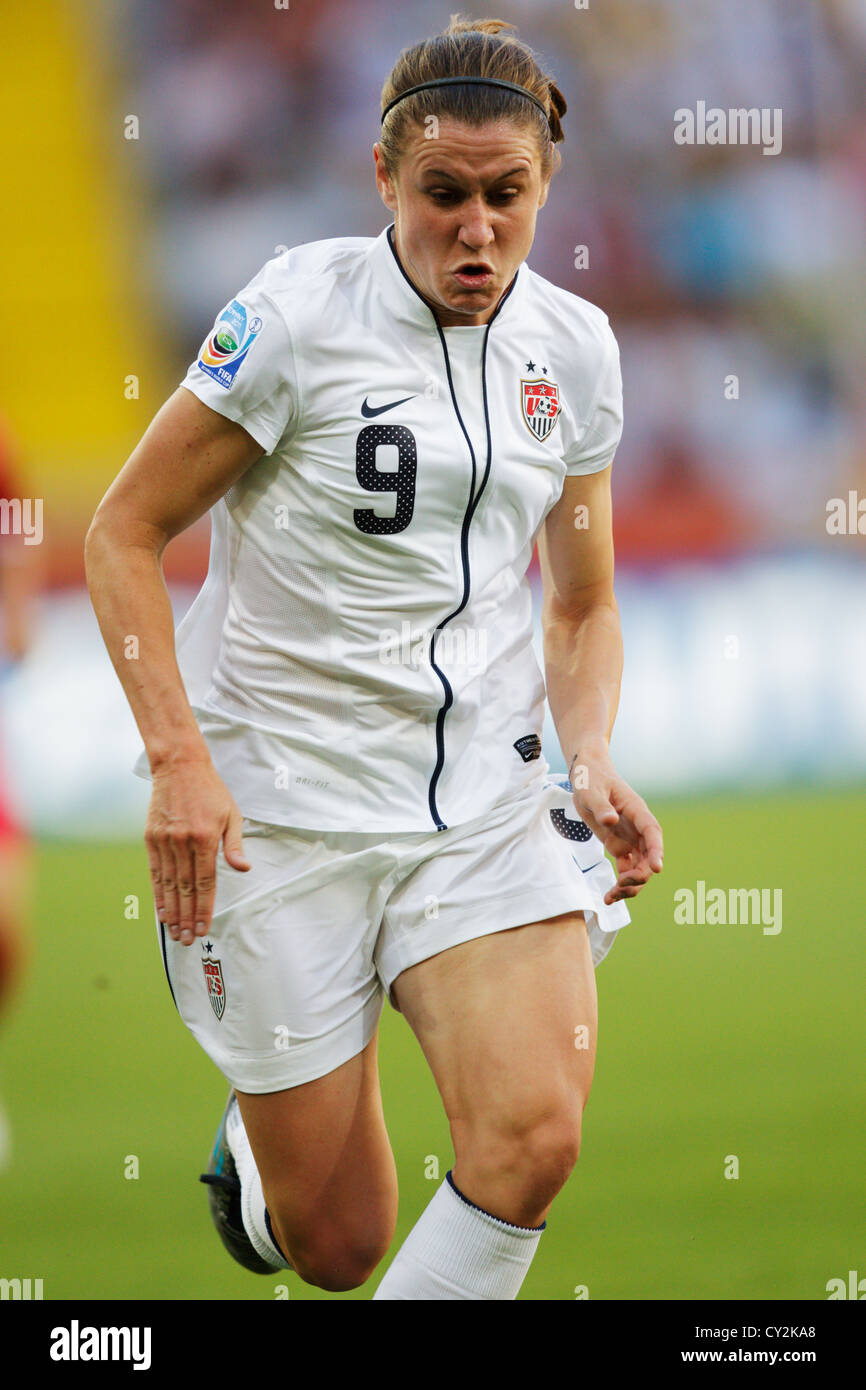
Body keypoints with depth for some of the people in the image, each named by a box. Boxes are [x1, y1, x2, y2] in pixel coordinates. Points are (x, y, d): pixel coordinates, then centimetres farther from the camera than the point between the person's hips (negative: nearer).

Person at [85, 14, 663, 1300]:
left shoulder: (574, 349, 4)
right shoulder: (298, 313, -11)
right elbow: (124, 533, -6)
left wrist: (592, 759, -3)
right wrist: (177, 757, -17)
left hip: (487, 805, 3)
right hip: (280, 806, -3)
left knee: (534, 1141, -23)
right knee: (337, 1247, 3)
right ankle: (254, 1140, 40)